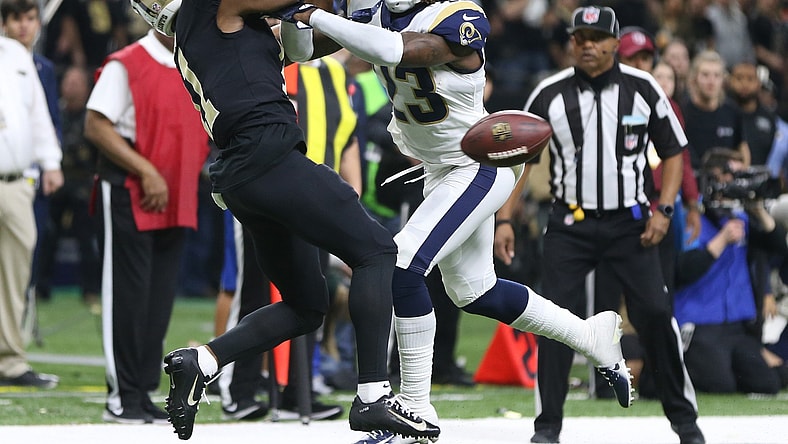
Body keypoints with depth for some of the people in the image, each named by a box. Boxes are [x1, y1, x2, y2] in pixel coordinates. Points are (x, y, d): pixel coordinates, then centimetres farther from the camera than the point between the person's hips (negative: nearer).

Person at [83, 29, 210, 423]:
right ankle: (122, 398, 1)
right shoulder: (125, 65, -8)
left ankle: (144, 393, 14)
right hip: (128, 197, -7)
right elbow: (96, 125, -15)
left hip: (178, 204, 7)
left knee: (159, 299, 8)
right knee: (127, 294, -4)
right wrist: (146, 172, -19)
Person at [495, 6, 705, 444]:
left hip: (630, 223, 0)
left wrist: (664, 210, -6)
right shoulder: (549, 94, -3)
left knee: (656, 313, -8)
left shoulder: (643, 89, -3)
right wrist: (505, 220, -3)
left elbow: (674, 151, 6)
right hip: (570, 223, 1)